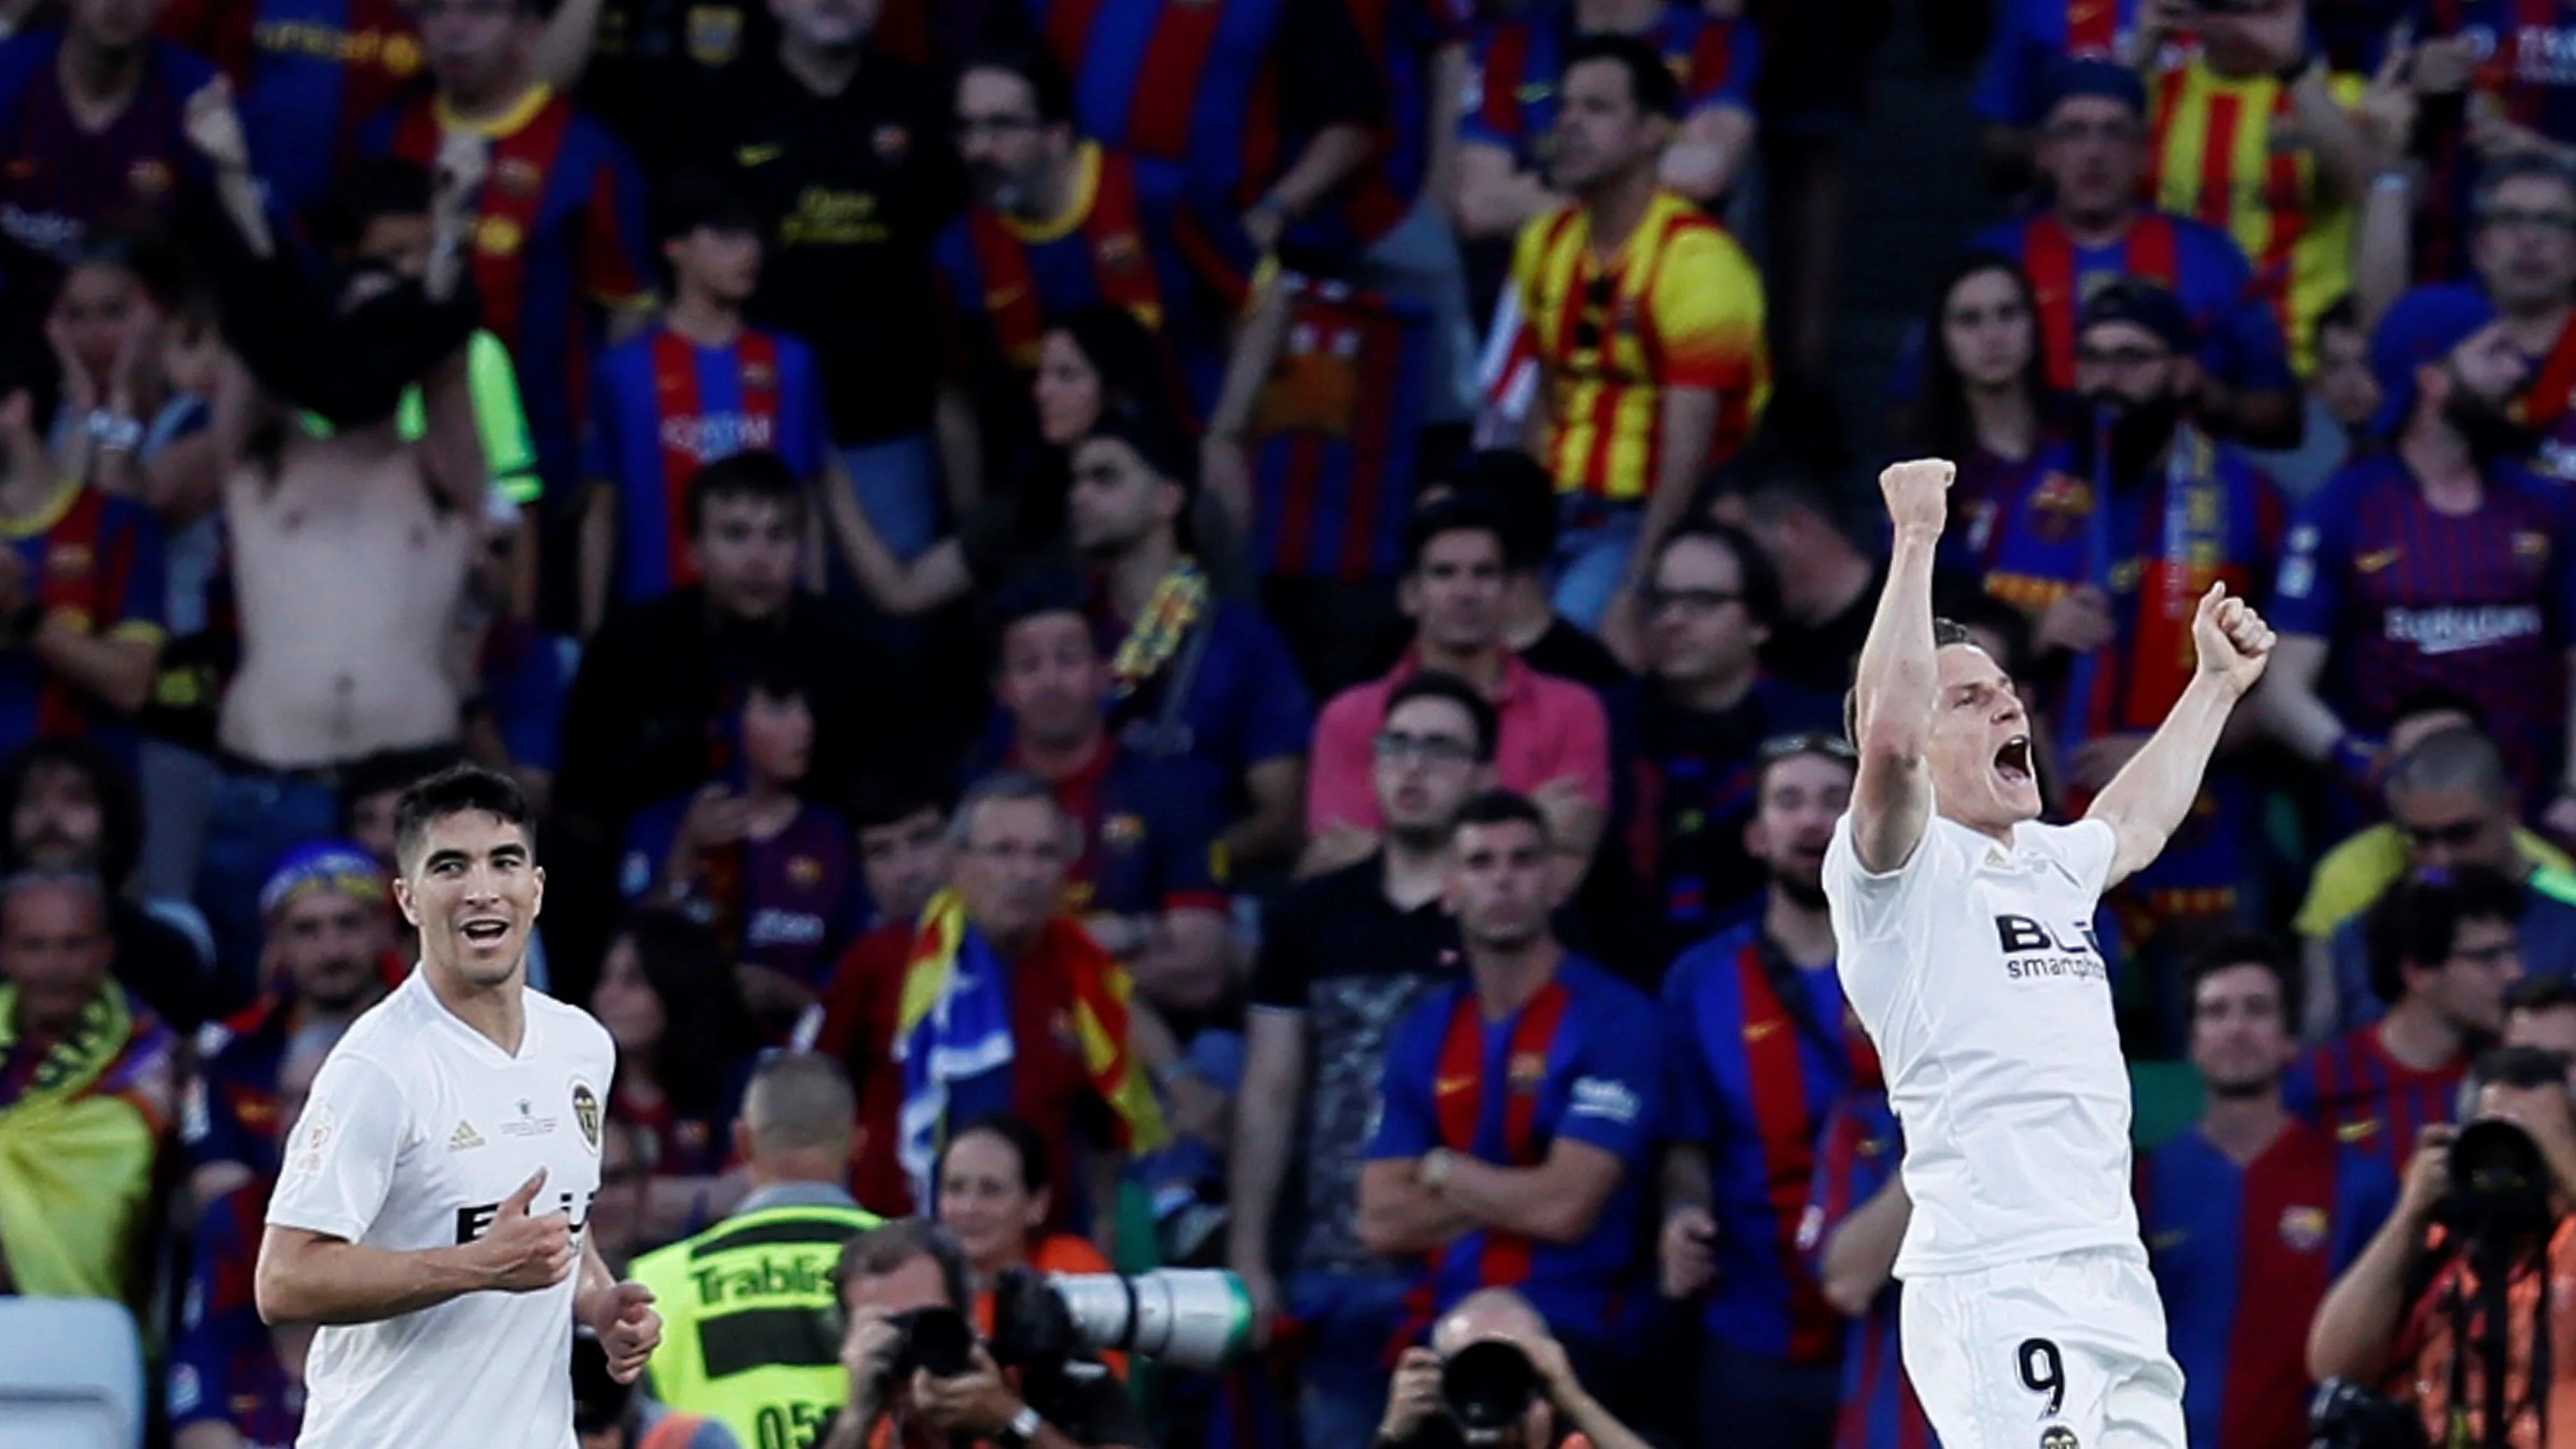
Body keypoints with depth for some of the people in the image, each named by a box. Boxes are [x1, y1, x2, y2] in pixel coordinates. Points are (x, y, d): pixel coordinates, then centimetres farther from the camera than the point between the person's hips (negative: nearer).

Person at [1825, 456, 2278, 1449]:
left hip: (2115, 1282, 9)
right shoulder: (1897, 869, -2)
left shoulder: (2047, 865, 23)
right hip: (1992, 1290, -9)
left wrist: (2215, 685, 53)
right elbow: (1886, 737, -23)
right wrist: (1916, 540, -19)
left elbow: (2138, 826, 47)